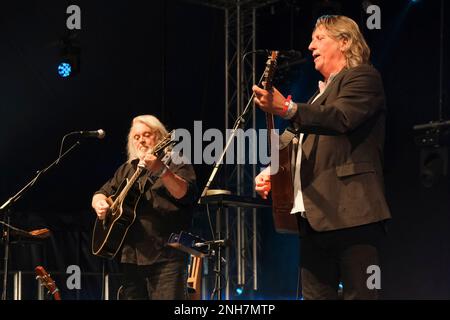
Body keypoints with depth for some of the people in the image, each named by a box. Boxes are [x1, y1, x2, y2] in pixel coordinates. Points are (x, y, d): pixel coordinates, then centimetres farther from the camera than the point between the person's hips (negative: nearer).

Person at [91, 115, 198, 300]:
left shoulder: (177, 164, 3)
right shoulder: (127, 170, 22)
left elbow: (182, 193, -16)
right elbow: (101, 193, 25)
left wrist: (160, 169, -32)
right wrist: (99, 203, 1)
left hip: (166, 255, -6)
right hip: (132, 256, 6)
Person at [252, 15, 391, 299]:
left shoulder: (363, 76, 1)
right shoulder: (322, 92, 29)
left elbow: (341, 118, -19)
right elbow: (303, 144, 30)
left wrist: (287, 108, -33)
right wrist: (272, 171, 11)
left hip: (350, 212, -9)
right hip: (315, 216, 9)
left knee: (359, 294, -11)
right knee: (315, 295, 6)